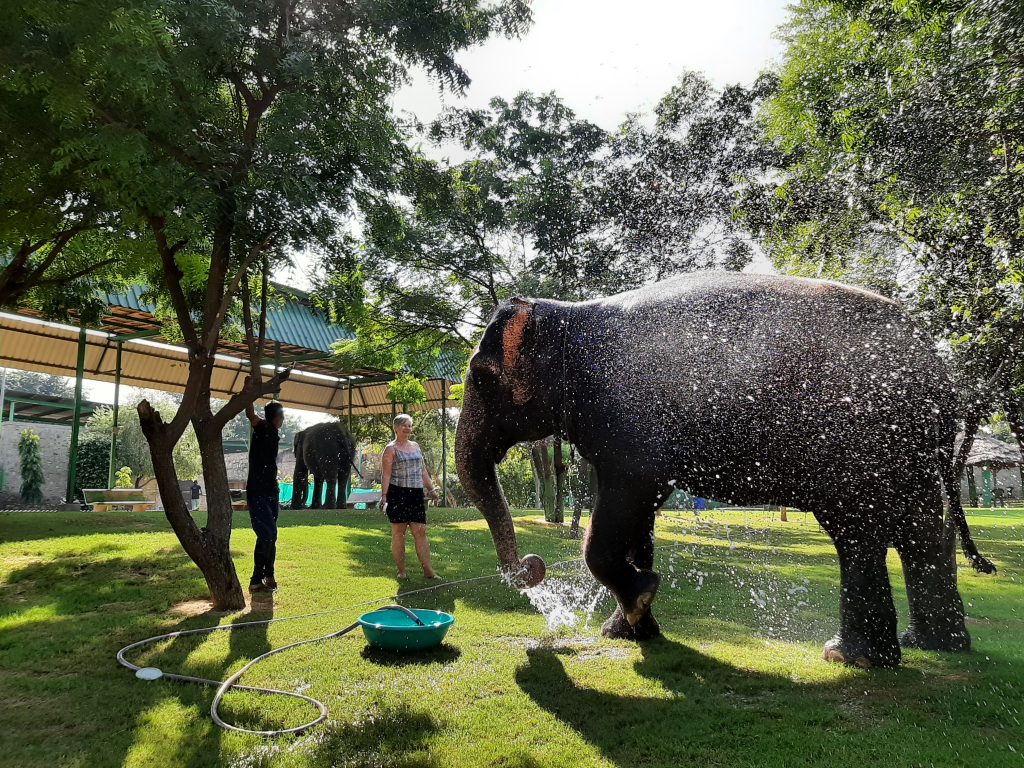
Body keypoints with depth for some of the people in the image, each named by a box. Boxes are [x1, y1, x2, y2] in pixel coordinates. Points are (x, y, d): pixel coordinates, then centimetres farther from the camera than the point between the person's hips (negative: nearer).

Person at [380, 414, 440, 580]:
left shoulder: (415, 446, 16)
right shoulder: (391, 449, -2)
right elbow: (386, 474, -9)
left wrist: (431, 489, 18)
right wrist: (384, 495, -18)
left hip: (416, 494, 5)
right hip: (397, 494, -5)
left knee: (420, 531, 2)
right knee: (398, 532, 2)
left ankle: (428, 570, 3)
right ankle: (401, 571, 10)